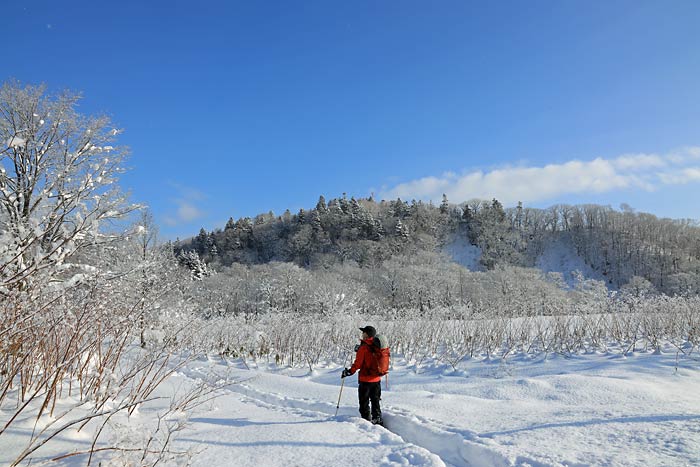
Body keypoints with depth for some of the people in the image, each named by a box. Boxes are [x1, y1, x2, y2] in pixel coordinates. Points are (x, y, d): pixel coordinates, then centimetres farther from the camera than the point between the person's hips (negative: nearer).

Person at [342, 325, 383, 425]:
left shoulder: (363, 347, -16)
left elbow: (358, 363, -19)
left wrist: (349, 371, -9)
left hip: (366, 379, -6)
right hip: (377, 379, 6)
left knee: (364, 402, 5)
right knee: (375, 401, 17)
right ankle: (377, 420, 20)